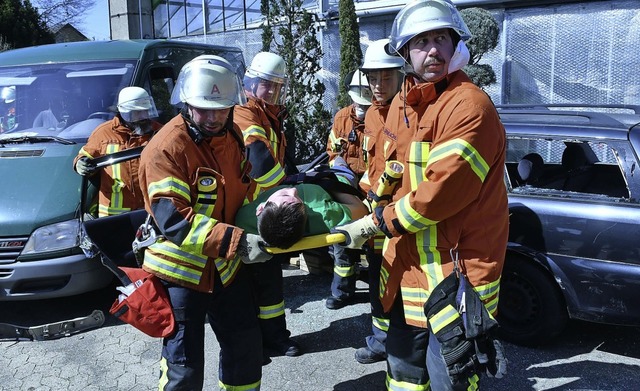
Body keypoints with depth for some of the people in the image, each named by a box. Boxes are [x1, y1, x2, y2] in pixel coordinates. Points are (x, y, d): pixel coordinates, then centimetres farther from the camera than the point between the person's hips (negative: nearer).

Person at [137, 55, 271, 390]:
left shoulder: (232, 136, 1)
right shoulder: (166, 148, -22)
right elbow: (173, 220, -30)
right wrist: (237, 242, -35)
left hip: (227, 266, 7)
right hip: (180, 271, -7)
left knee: (245, 345, 19)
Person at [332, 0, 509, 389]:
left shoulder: (469, 105, -18)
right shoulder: (402, 105, 9)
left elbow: (439, 194, -24)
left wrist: (376, 223, -15)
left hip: (456, 270, -8)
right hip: (409, 266, 8)